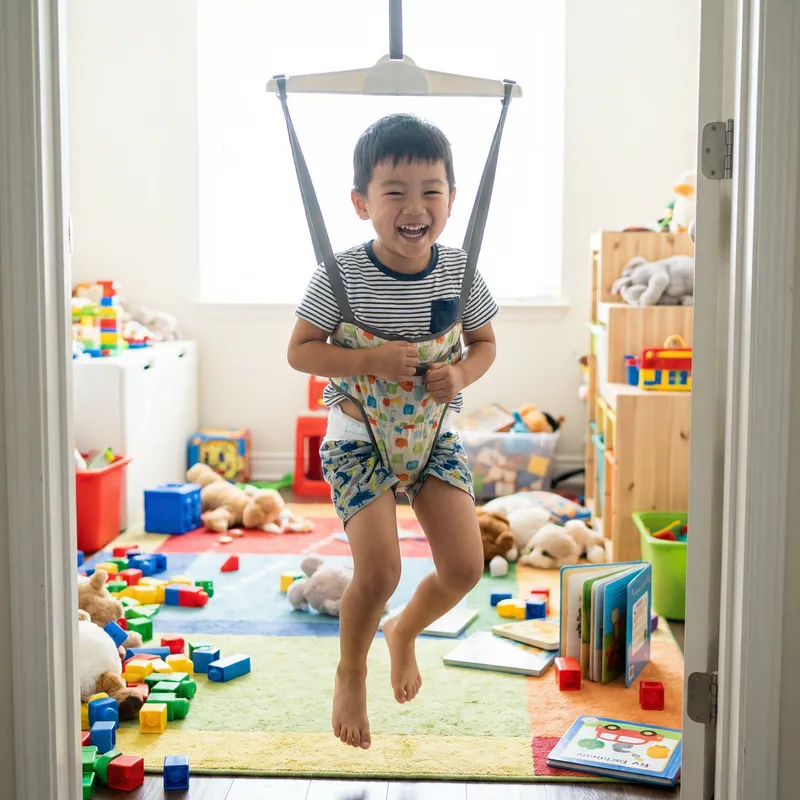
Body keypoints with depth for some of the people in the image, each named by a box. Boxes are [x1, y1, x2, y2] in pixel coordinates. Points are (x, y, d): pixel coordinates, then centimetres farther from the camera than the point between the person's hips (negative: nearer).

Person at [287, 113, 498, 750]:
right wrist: (371, 360, -25)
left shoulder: (459, 273, -8)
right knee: (379, 571, -13)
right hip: (359, 440, -3)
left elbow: (485, 344, 6)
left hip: (436, 436, 4)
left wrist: (462, 374, -16)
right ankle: (351, 671, 19)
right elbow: (300, 350, -10)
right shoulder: (341, 276, -17)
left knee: (465, 566, 0)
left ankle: (405, 631, 34)